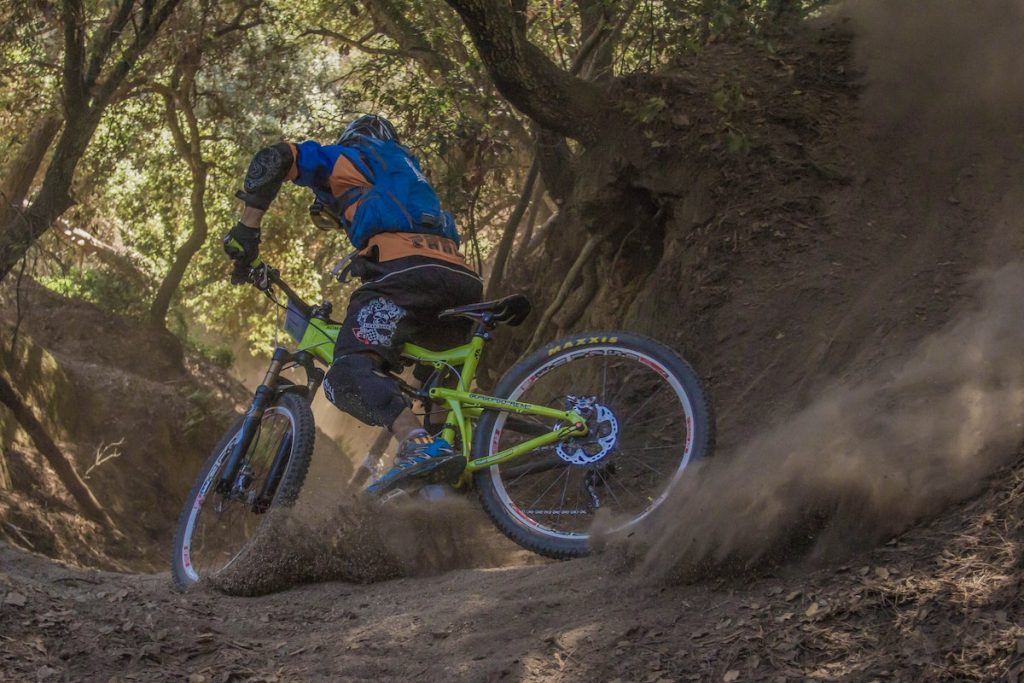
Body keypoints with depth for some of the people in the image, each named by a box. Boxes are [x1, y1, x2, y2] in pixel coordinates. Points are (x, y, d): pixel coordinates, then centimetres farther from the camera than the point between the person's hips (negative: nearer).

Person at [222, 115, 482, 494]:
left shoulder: (345, 157, 23)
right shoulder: (407, 169, 42)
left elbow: (273, 159, 8)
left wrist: (247, 227, 10)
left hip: (404, 269, -7)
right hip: (461, 278, 7)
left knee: (349, 372, -20)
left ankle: (419, 445, -45)